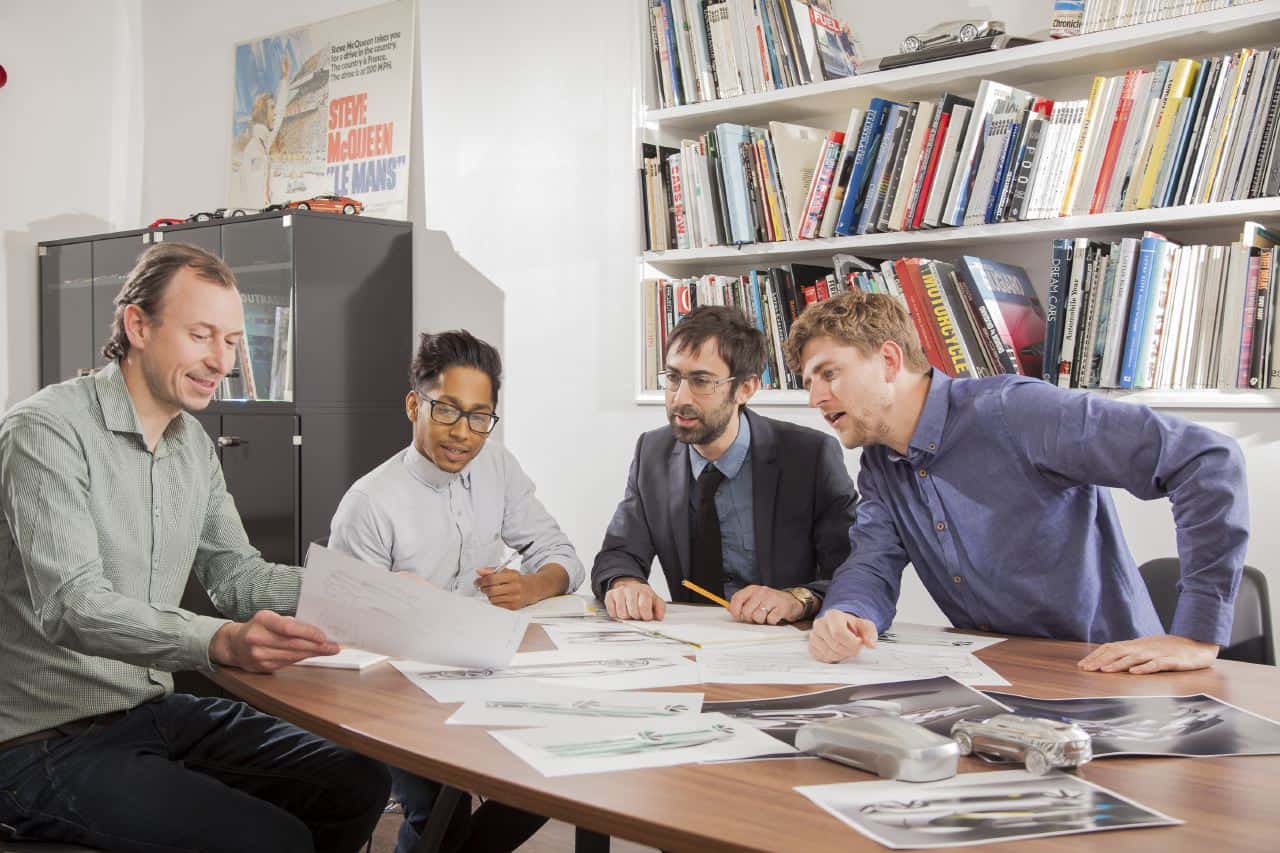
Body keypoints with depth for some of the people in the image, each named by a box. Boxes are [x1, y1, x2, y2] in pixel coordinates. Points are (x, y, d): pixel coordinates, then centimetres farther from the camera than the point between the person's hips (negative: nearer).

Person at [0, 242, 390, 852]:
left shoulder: (193, 442, 11)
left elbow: (235, 575, 12)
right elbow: (73, 607, -27)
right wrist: (222, 642, -43)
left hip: (154, 709, 8)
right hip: (49, 745, -8)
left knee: (358, 785, 0)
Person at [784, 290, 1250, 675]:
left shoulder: (1012, 412, -20)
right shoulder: (880, 466, 8)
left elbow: (1207, 458, -24)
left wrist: (1198, 637, -25)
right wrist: (842, 617, -26)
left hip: (1108, 675, -6)